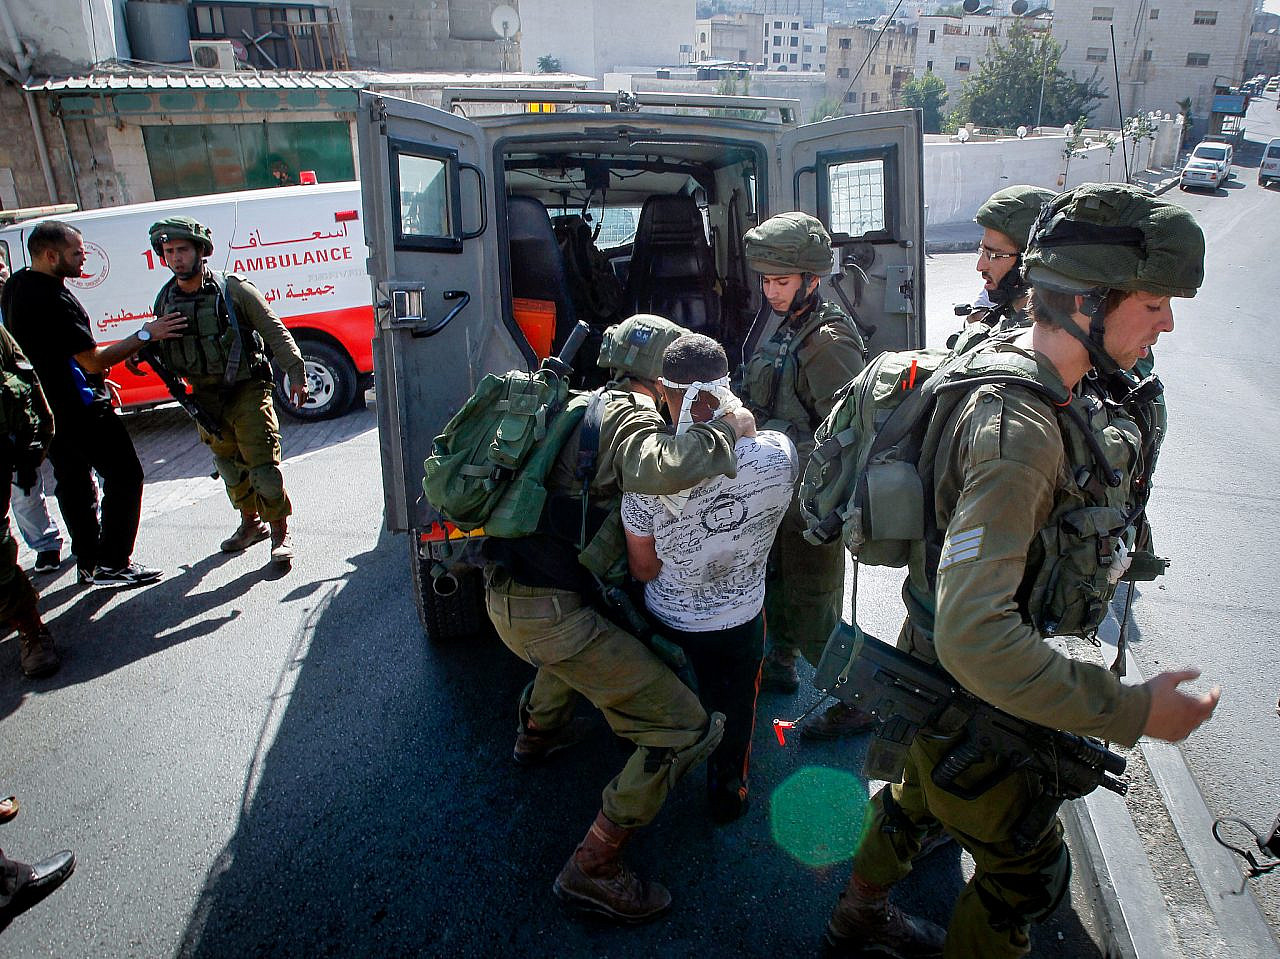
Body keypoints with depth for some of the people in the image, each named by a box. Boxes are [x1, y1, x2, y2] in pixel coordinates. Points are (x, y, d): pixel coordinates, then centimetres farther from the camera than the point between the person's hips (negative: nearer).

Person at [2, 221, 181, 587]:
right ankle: (112, 565, 2)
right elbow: (93, 361, -23)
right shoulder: (52, 300, -25)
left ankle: (89, 563, 26)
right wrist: (145, 335, -19)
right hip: (80, 409, -10)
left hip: (45, 406, 10)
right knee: (124, 476, -1)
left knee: (73, 481, 16)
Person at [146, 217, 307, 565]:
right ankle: (251, 523, 35)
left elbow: (275, 332, -9)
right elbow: (162, 350, 19)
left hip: (247, 391, -5)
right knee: (228, 465, 16)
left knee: (263, 465, -9)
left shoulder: (234, 289, -9)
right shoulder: (165, 300, 6)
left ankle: (280, 533, 5)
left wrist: (295, 373, -17)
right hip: (206, 398, 6)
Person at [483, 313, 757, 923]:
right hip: (549, 612, -9)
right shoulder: (630, 416, -10)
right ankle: (592, 870, 2)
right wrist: (726, 433, -18)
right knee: (683, 729, -5)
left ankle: (537, 729, 60)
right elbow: (656, 470, -34)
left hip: (504, 594, 10)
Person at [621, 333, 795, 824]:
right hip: (741, 618, 0)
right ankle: (727, 792, 46)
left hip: (668, 619, 0)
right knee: (732, 706, 27)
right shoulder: (778, 453, -27)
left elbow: (645, 569, -16)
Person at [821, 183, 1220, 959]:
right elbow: (973, 635, -42)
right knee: (1030, 873, 13)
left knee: (920, 796, 30)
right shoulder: (1018, 430, -35)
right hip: (967, 695, -9)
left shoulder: (1015, 363, -3)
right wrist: (1134, 711, -33)